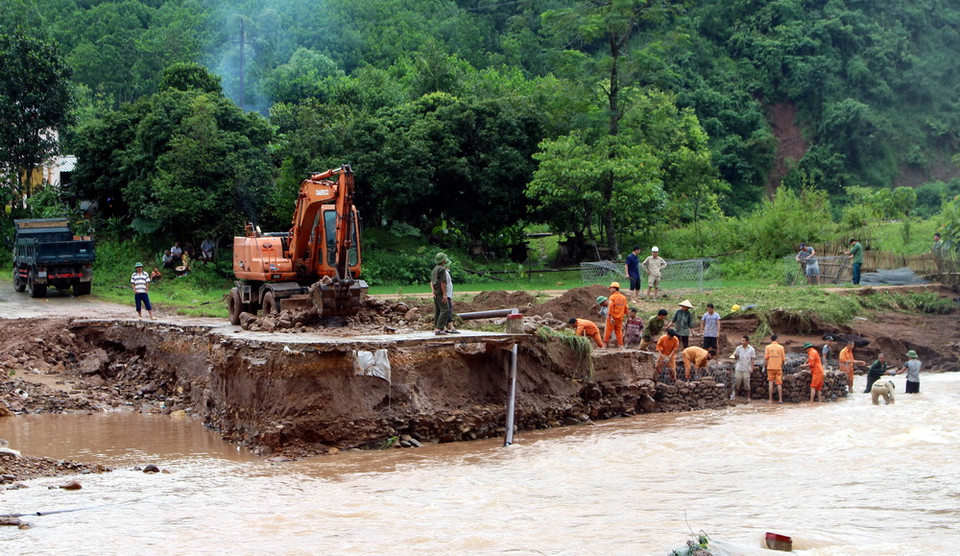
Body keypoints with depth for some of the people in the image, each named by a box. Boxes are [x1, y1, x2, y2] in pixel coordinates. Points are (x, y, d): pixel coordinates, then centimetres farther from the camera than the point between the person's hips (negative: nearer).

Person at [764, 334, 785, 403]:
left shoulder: (768, 347, -3)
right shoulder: (781, 347, 1)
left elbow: (766, 358, -6)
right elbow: (783, 359, 3)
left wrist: (764, 366, 4)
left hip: (770, 368, -1)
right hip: (778, 368, 1)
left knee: (770, 383, 3)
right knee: (779, 384, 5)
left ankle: (770, 400, 3)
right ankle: (780, 399, 4)